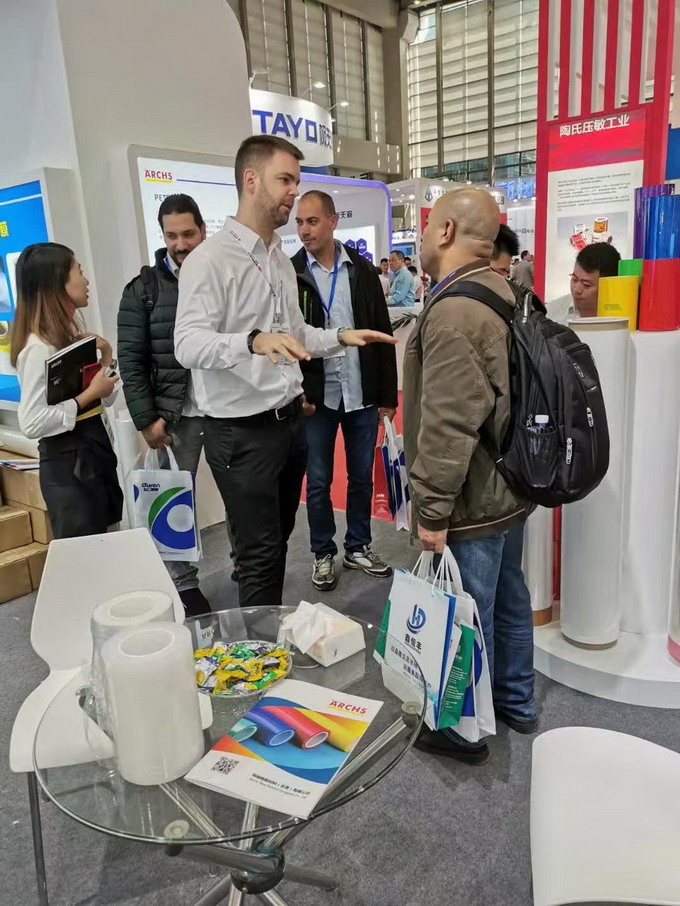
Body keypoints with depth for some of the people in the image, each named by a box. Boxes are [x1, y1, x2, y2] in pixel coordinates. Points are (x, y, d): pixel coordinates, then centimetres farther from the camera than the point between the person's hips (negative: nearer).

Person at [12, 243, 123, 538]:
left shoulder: (75, 325, 8)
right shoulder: (39, 347, -19)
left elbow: (106, 399, 13)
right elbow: (31, 424, -23)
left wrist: (106, 355, -2)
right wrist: (88, 395, -19)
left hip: (97, 447, 8)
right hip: (66, 462, -8)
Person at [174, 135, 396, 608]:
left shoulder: (282, 259, 14)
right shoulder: (210, 259, -13)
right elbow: (188, 343, -24)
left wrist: (341, 337, 7)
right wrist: (253, 340, -40)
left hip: (290, 421, 8)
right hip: (243, 432, -8)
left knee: (278, 542, 20)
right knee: (262, 556, 1)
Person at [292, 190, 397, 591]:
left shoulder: (362, 270, 3)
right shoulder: (291, 274, -3)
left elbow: (383, 335, 4)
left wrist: (388, 395, 2)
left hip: (362, 395, 2)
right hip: (316, 396, -2)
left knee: (362, 477, 13)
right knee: (318, 481, 8)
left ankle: (359, 547, 30)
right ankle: (323, 554, 25)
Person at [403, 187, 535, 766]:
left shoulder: (455, 312, -24)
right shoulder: (502, 293, 8)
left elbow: (450, 426, -28)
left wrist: (431, 509, -19)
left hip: (471, 503, -10)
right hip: (509, 488, 10)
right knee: (509, 598, 22)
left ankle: (466, 731, 26)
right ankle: (516, 702, 42)